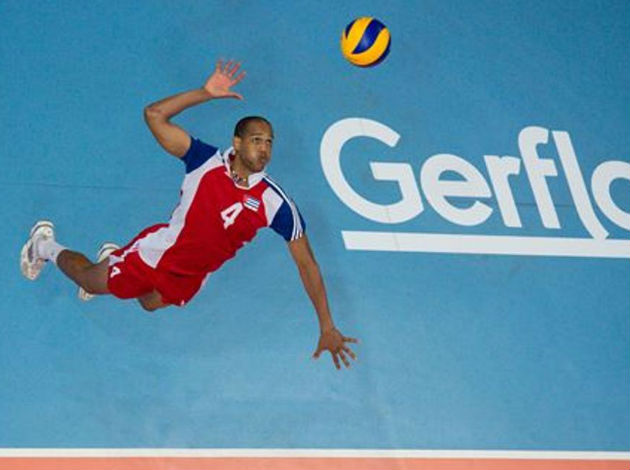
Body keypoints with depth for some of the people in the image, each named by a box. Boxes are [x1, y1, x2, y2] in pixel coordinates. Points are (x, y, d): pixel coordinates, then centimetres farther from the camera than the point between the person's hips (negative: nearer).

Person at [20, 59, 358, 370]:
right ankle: (46, 245, 40)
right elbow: (154, 115, -27)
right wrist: (205, 93, -37)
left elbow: (306, 263, -19)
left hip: (192, 274, 3)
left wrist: (327, 328, -23)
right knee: (91, 282, 9)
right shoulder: (207, 161, -23)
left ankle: (113, 259, 43)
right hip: (163, 248, -2)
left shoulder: (276, 204, -22)